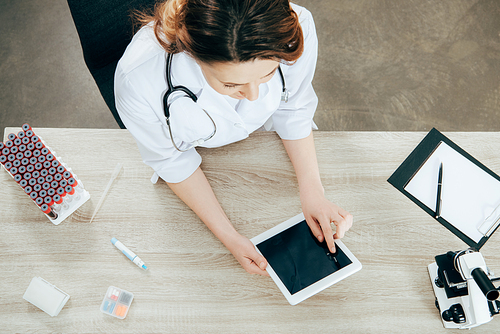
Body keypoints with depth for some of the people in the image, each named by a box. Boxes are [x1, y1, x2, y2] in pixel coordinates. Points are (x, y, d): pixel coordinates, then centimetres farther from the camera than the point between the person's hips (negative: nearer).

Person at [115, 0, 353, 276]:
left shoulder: (298, 29, -39)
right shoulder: (138, 80, -44)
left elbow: (294, 111, -17)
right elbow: (173, 162, -24)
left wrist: (313, 192, -22)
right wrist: (228, 236, -28)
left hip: (263, 131, 1)